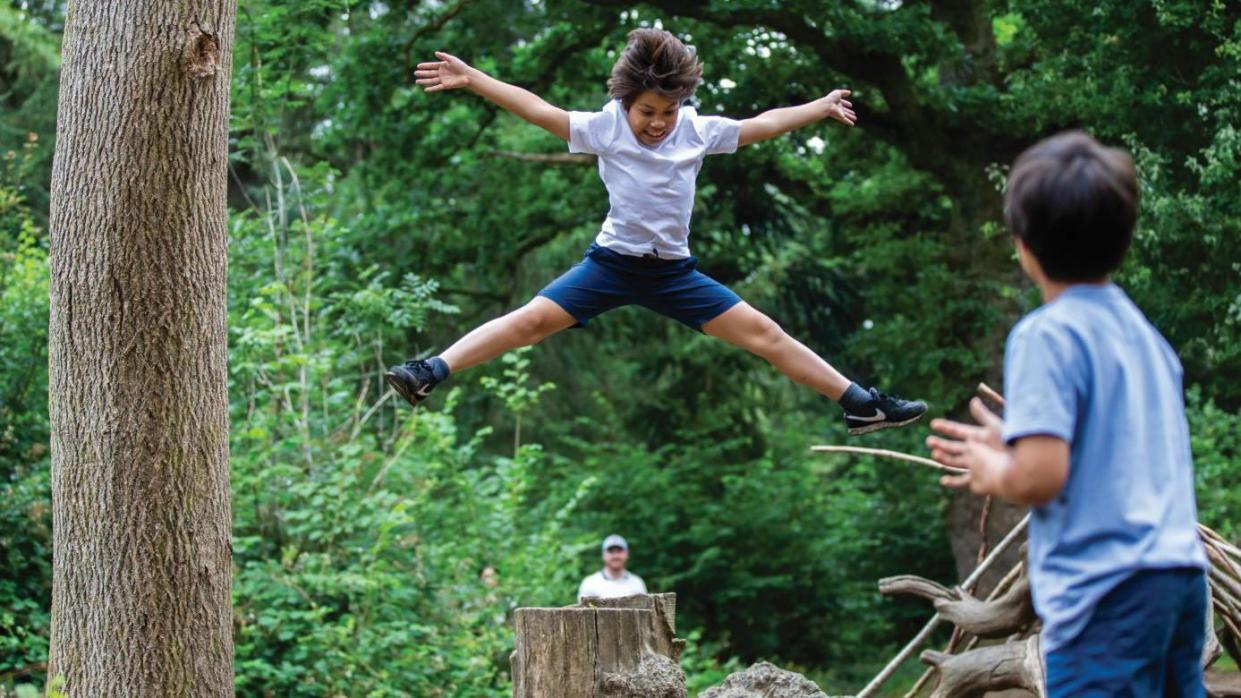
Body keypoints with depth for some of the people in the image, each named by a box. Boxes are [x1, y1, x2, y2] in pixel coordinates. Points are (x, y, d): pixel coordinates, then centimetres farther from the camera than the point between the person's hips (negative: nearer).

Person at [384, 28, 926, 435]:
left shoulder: (699, 130, -5)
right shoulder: (603, 127, -11)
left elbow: (762, 125, 7)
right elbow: (537, 110, -14)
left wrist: (821, 108, 12)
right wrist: (471, 79, -20)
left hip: (674, 271, 2)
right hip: (612, 263, -2)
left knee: (764, 334, -2)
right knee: (530, 321, -15)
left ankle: (860, 405, 1)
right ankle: (430, 375, -15)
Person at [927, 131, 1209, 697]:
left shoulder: (1048, 335, -9)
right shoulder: (1140, 329, 16)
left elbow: (1040, 476, -18)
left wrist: (994, 474, 3)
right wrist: (1008, 451, 26)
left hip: (1107, 588, -8)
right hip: (1181, 573, 8)